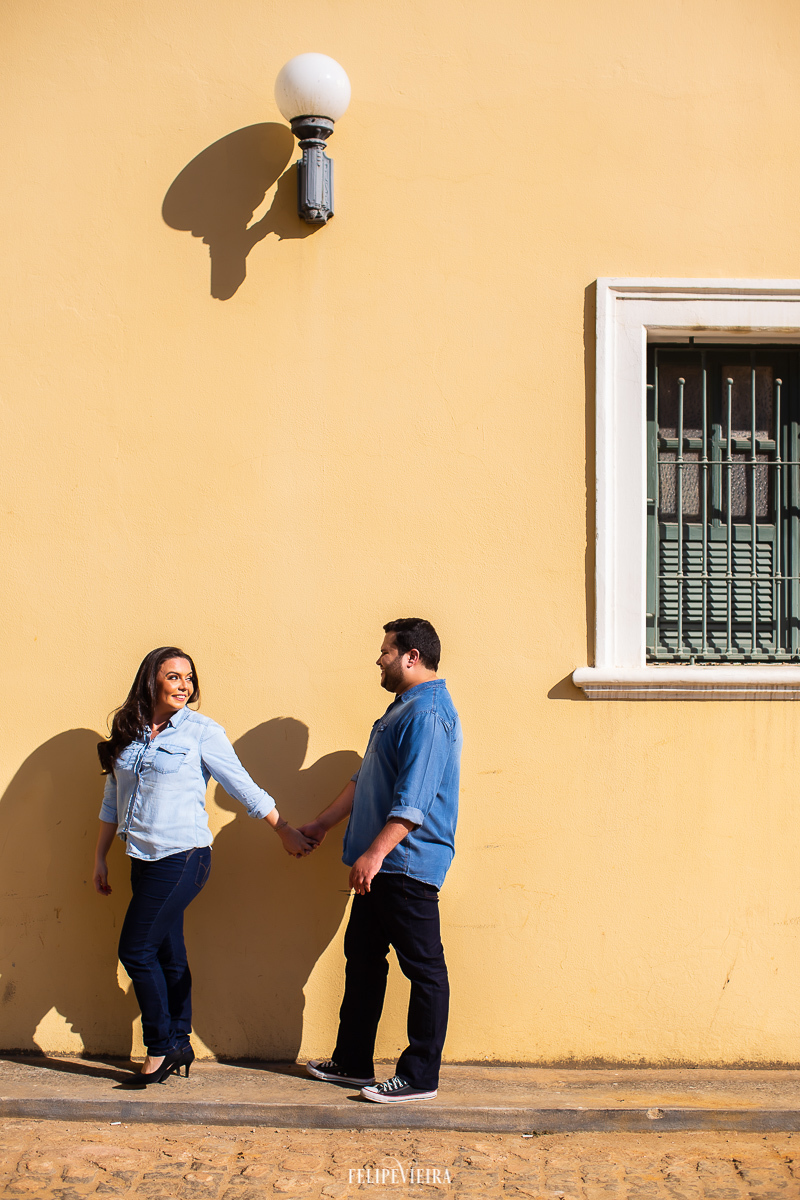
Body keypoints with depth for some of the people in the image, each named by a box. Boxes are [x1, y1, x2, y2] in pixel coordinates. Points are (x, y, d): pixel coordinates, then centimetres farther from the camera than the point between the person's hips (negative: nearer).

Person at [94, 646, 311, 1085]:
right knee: (168, 953, 11)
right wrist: (100, 858, 18)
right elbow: (112, 802, 17)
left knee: (136, 950, -6)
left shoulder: (202, 732, -5)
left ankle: (160, 1048, 6)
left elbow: (245, 789, -1)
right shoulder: (126, 733, 9)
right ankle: (179, 1044, 22)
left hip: (182, 858, -5)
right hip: (144, 860, 5)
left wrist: (286, 832, 2)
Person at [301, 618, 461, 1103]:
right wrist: (322, 825, 26)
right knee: (362, 958, 16)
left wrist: (375, 853, -28)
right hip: (381, 867, 11)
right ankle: (352, 1062, 26)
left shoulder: (428, 714, -16)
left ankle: (420, 1077, 3)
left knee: (425, 969, -2)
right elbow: (367, 781, 25)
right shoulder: (403, 708, 18)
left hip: (408, 863, -11)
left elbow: (414, 799, -24)